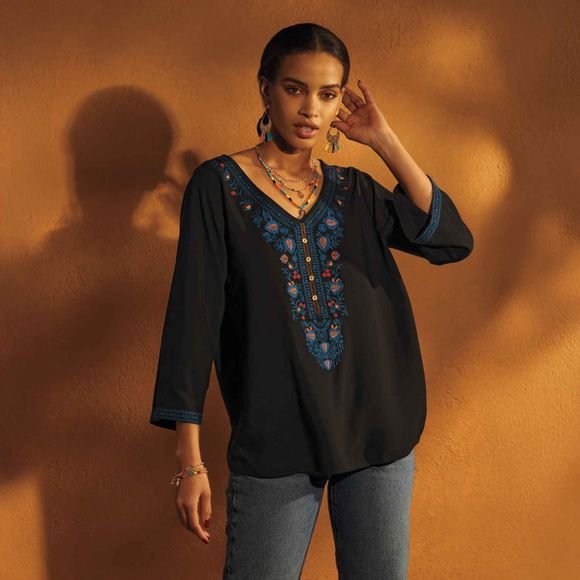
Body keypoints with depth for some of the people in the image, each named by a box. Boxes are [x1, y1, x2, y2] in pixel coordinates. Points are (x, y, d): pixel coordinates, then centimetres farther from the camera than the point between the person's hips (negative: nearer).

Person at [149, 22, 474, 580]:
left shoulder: (354, 190, 9)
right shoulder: (218, 184, -2)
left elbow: (452, 240, -3)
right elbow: (193, 317, -7)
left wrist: (384, 142, -5)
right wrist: (190, 460, -12)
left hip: (377, 431, 4)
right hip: (273, 440, -3)